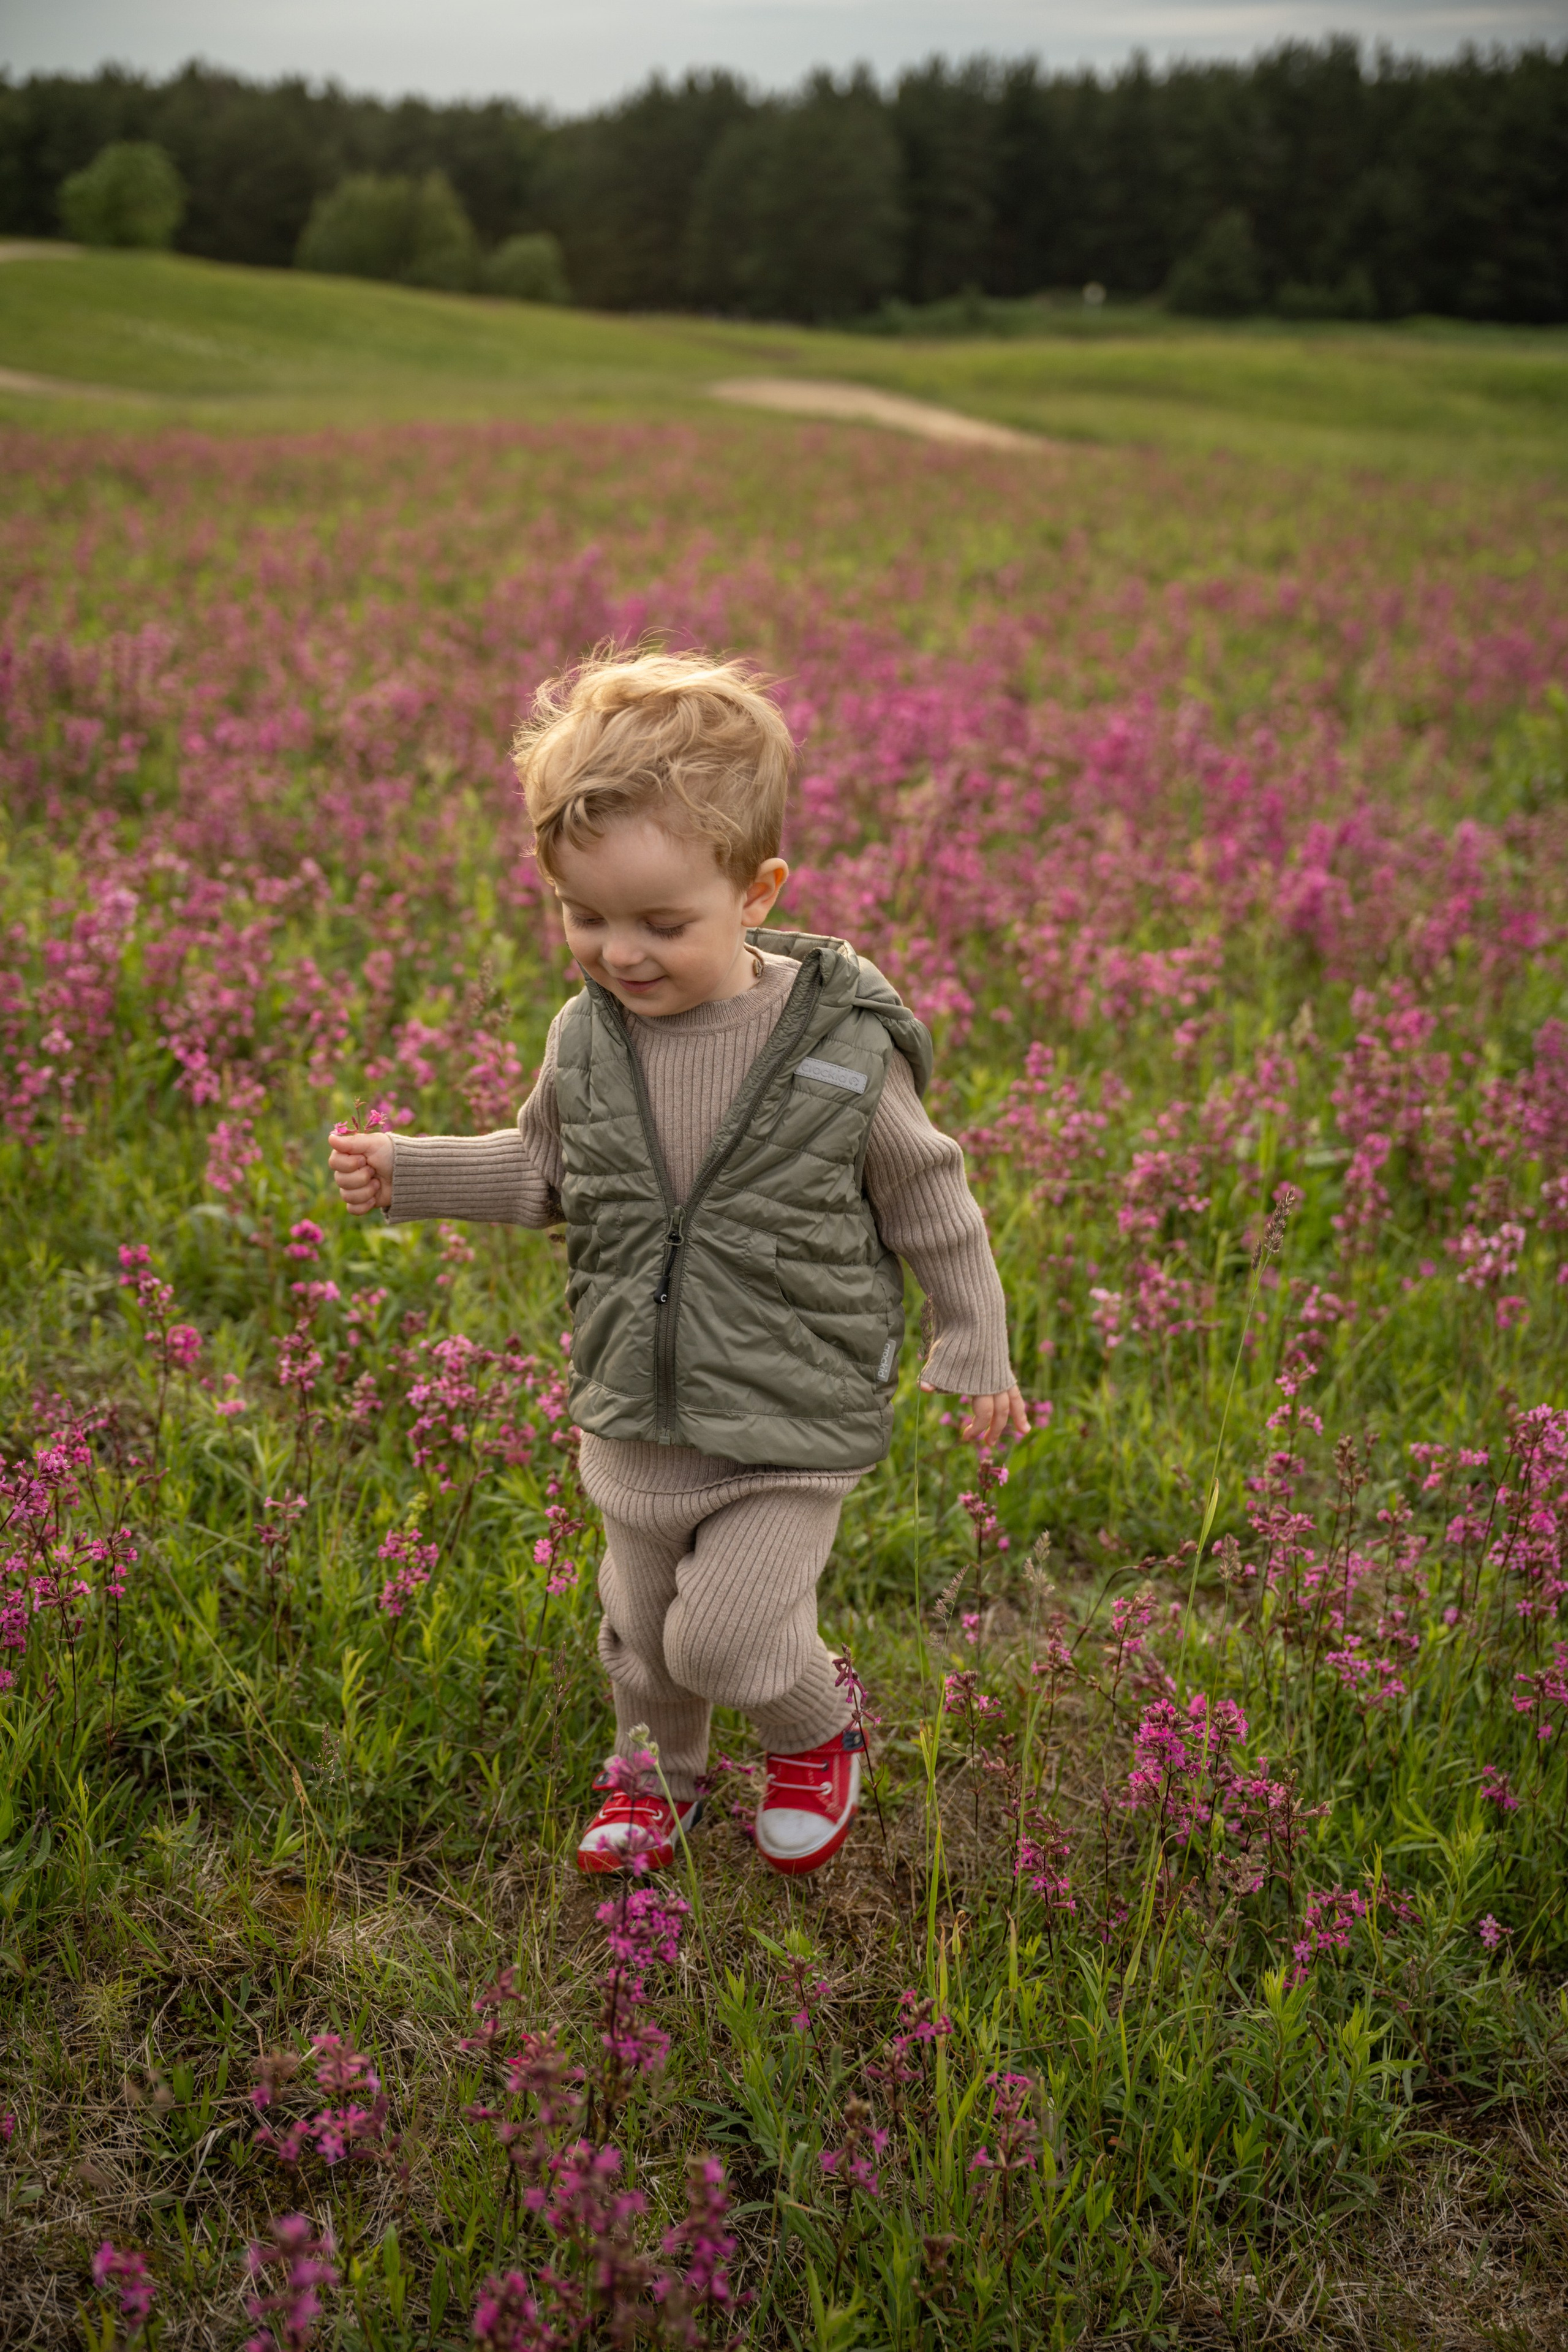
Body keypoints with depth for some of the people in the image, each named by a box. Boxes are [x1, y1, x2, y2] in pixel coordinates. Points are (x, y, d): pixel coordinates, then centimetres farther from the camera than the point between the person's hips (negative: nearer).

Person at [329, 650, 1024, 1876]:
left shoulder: (841, 1045, -19)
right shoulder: (589, 1039, -9)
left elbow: (930, 1205, -6)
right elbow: (545, 1170, 11)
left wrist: (978, 1357, 0)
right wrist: (407, 1172, 1)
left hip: (790, 1421, -4)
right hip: (635, 1413, 5)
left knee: (726, 1635, -6)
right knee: (640, 1623, 21)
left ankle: (819, 1729, 30)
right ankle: (659, 1773, 53)